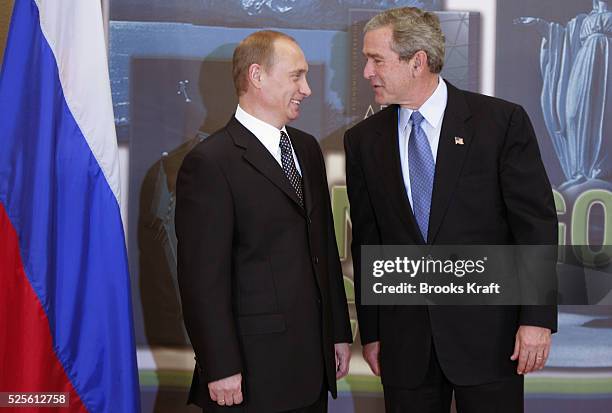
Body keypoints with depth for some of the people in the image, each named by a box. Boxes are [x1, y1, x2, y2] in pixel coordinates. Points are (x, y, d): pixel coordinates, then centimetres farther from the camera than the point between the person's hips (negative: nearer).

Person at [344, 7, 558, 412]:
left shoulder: (503, 121, -4)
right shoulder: (363, 141, 6)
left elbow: (537, 223, -5)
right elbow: (366, 242, 9)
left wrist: (537, 318, -10)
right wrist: (371, 332, 9)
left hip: (488, 330, -3)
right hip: (405, 341, 3)